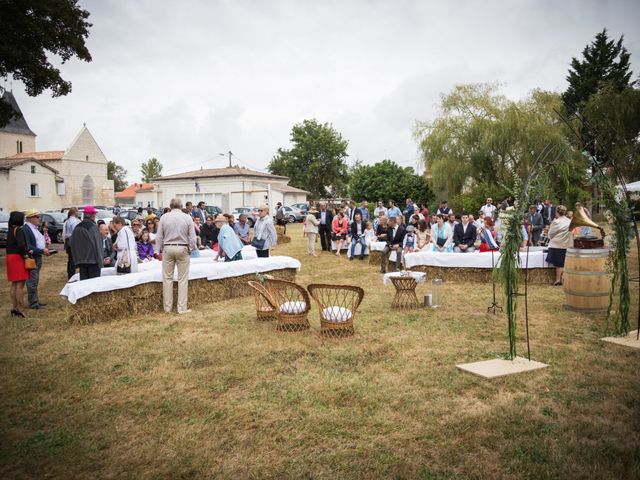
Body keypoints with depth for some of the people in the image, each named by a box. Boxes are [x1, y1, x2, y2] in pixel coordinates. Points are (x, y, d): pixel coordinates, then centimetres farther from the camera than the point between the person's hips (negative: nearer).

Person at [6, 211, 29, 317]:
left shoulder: (10, 230, 14)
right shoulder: (19, 230, -14)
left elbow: (10, 244, 16)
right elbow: (21, 244, -28)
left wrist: (25, 251, 8)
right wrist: (25, 254, -14)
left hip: (10, 257, 9)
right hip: (18, 258, -9)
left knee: (14, 284, 13)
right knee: (20, 285, -6)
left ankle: (14, 308, 17)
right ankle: (20, 309, -4)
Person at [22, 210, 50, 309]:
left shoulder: (34, 228, 16)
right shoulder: (25, 229, -15)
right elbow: (28, 246, -21)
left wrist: (44, 249, -2)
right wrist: (41, 251, -20)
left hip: (38, 257, 10)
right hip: (31, 258, -10)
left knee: (35, 281, 15)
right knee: (32, 281, -5)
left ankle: (36, 301, 21)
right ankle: (33, 303, -1)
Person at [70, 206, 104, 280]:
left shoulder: (77, 228, 7)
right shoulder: (93, 227, -12)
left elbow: (73, 245, 12)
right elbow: (97, 245, -14)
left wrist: (77, 260, 19)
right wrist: (100, 260, -9)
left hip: (81, 261, 6)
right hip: (93, 261, -6)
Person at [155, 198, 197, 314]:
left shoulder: (164, 217, 0)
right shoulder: (187, 217, -2)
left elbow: (159, 237, 1)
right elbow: (192, 237, -3)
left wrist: (160, 250, 11)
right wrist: (190, 249, 10)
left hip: (168, 249, 1)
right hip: (182, 249, -1)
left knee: (167, 278, 9)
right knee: (183, 279, 4)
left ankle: (167, 307, 13)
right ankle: (182, 308, 4)